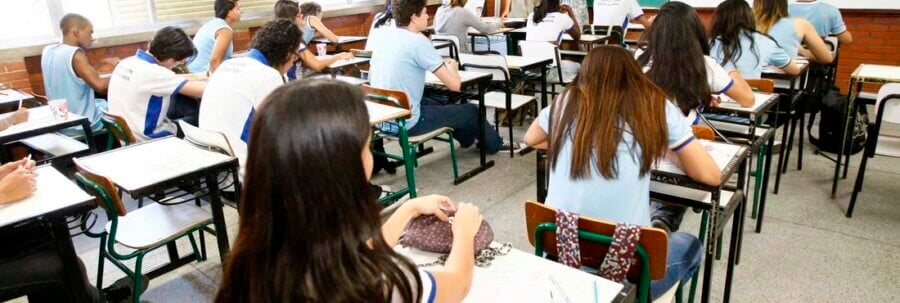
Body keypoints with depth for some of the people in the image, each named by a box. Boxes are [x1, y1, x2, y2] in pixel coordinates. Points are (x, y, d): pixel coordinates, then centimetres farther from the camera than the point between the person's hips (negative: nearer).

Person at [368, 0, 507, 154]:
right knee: (471, 111, 13)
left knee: (436, 103, 33)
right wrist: (452, 68, 9)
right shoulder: (418, 42, -17)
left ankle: (469, 139, 52)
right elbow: (455, 85, -15)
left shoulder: (380, 34, 4)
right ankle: (494, 144, 40)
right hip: (405, 123, -8)